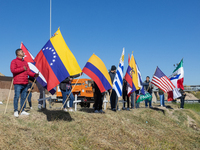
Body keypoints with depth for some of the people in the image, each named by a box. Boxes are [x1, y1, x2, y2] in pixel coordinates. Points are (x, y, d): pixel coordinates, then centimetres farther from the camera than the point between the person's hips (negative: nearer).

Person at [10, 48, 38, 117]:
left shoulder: (25, 62, 20)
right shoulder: (14, 61, 0)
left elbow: (28, 71, 16)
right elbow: (13, 70, -14)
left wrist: (34, 74, -2)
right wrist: (22, 68, -11)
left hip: (25, 83, 6)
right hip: (18, 83, -6)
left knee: (24, 97, 7)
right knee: (17, 97, -6)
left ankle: (22, 111, 13)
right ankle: (15, 111, 1)